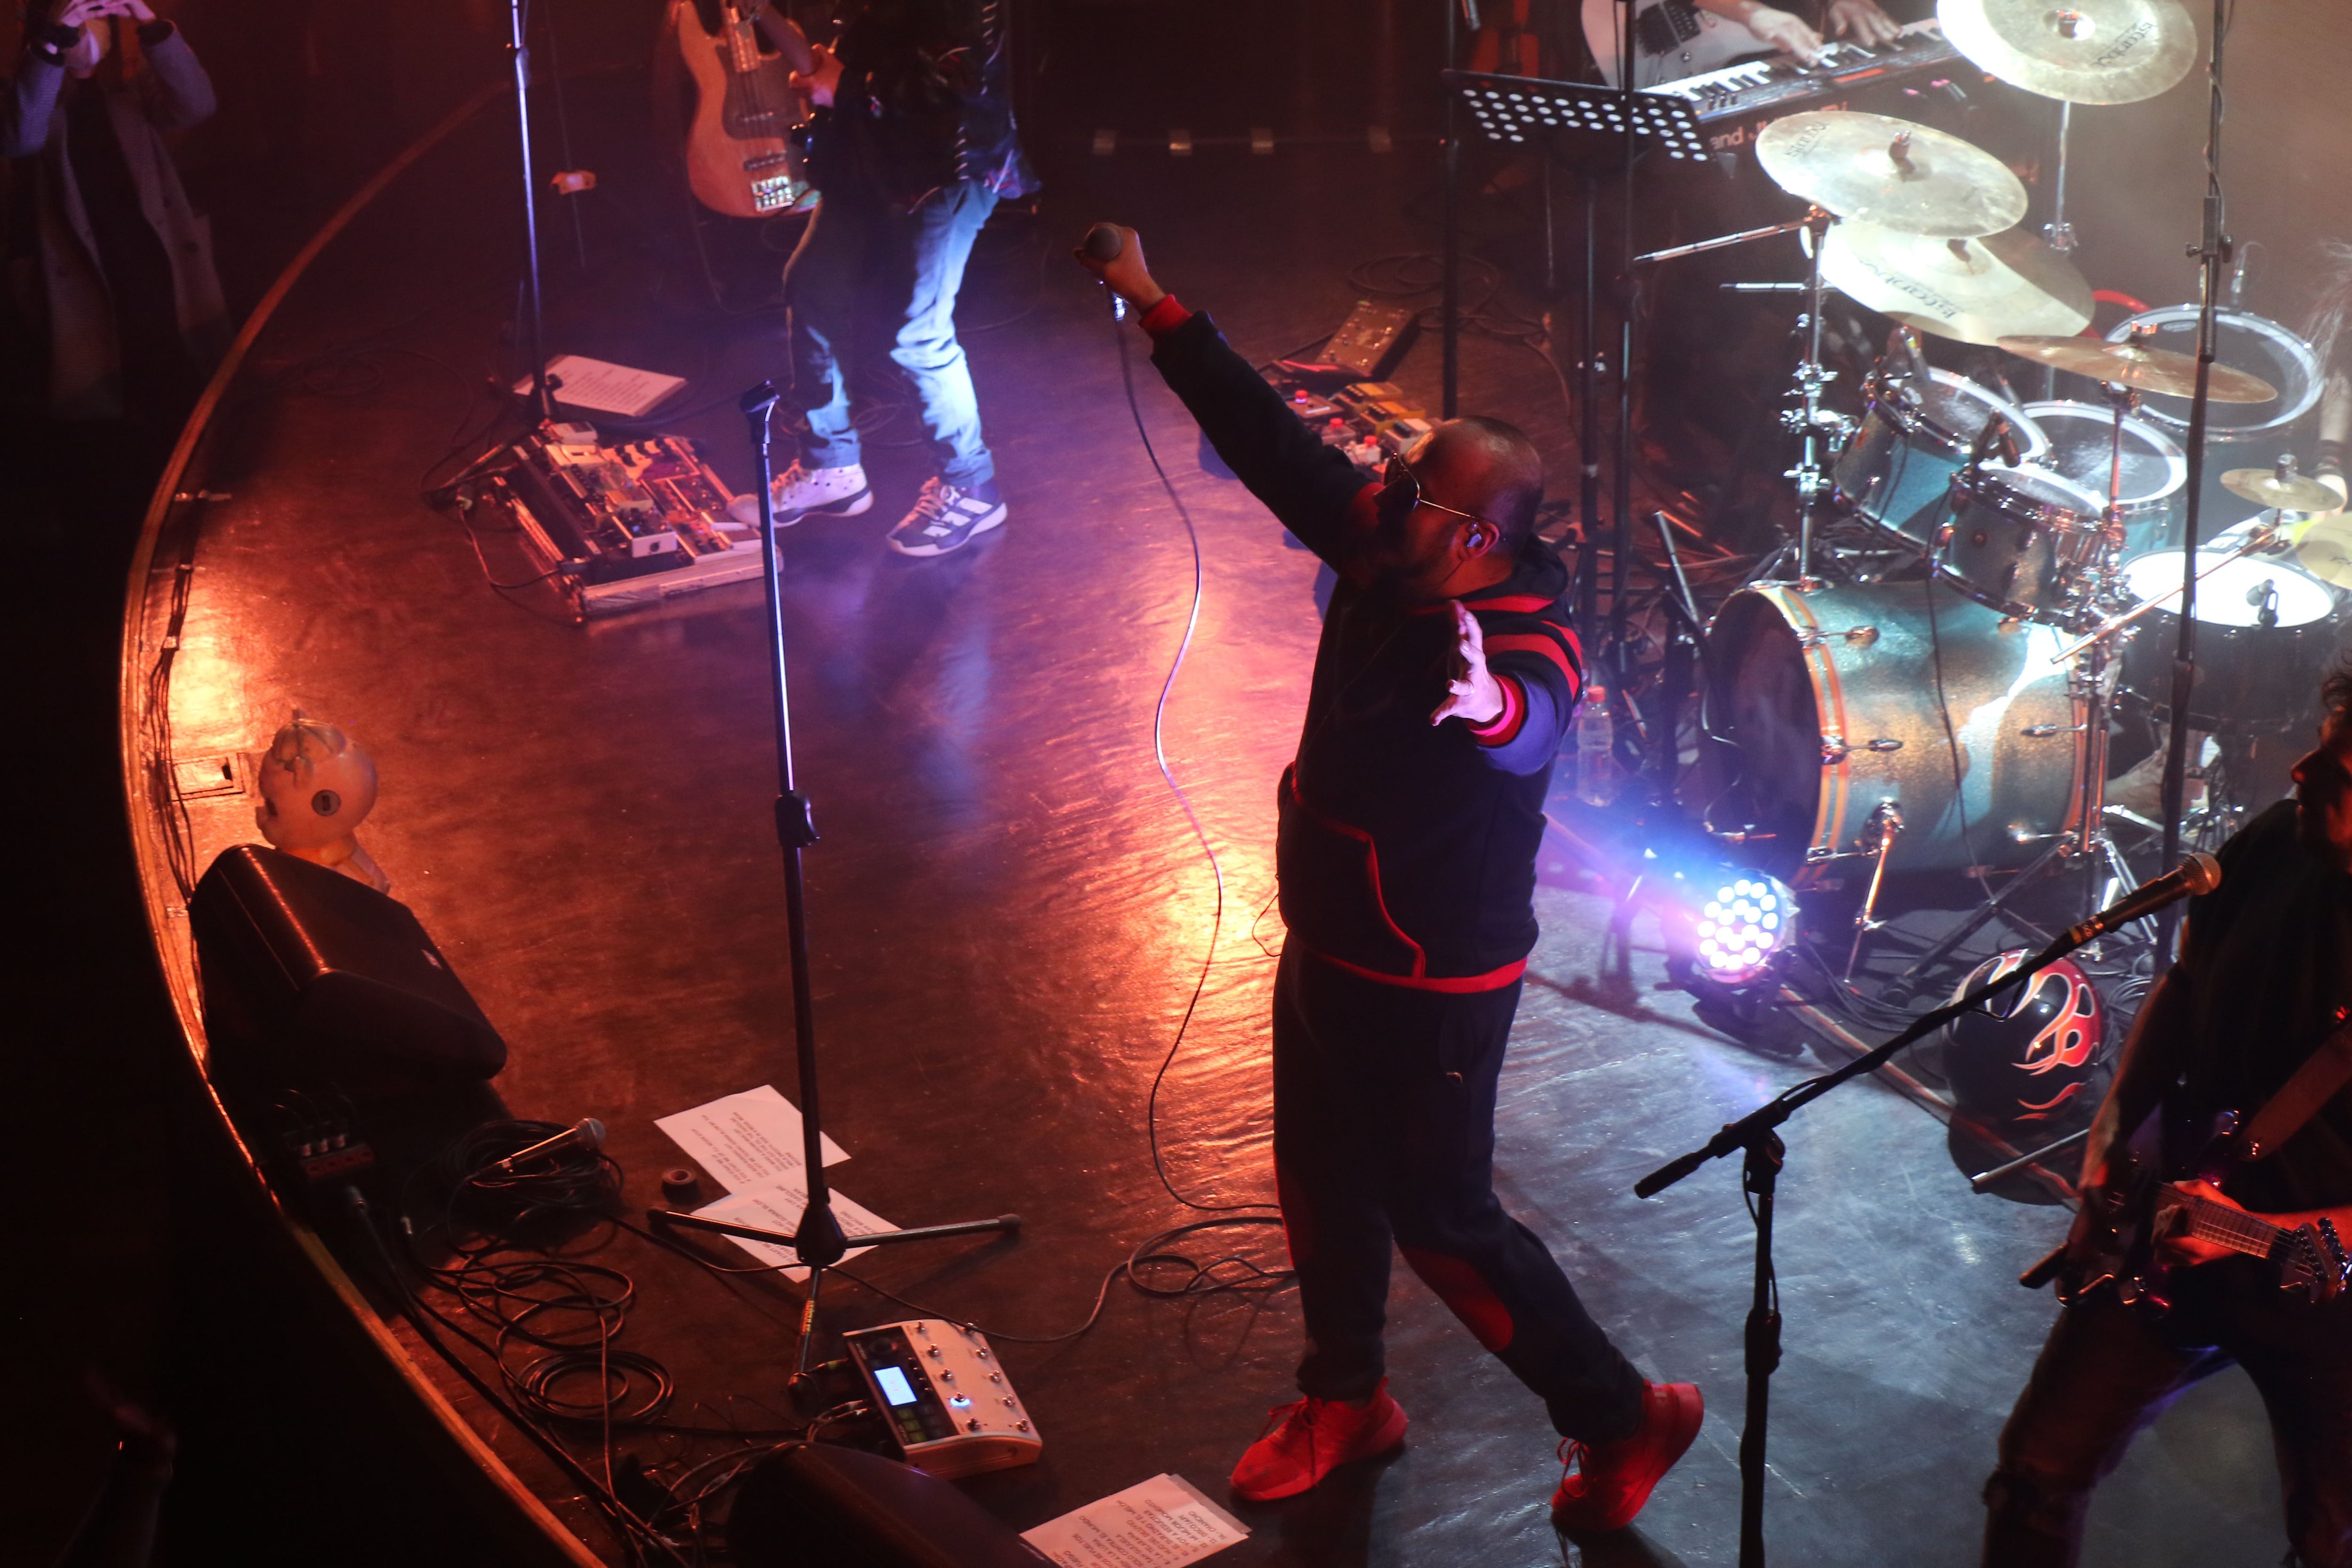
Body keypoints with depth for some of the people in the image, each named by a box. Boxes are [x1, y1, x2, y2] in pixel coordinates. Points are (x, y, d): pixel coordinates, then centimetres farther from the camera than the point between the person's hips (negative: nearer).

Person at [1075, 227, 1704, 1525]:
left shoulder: (1528, 651, -29)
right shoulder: (1384, 552, -9)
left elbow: (1518, 722, -52)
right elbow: (1272, 442, -2)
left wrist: (1474, 686, -74)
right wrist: (1155, 306, -1)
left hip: (1432, 986, -8)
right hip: (1328, 948, 8)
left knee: (1442, 1220, 4)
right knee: (1322, 1185, 23)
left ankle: (1620, 1419, 23)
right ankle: (1344, 1401, 45)